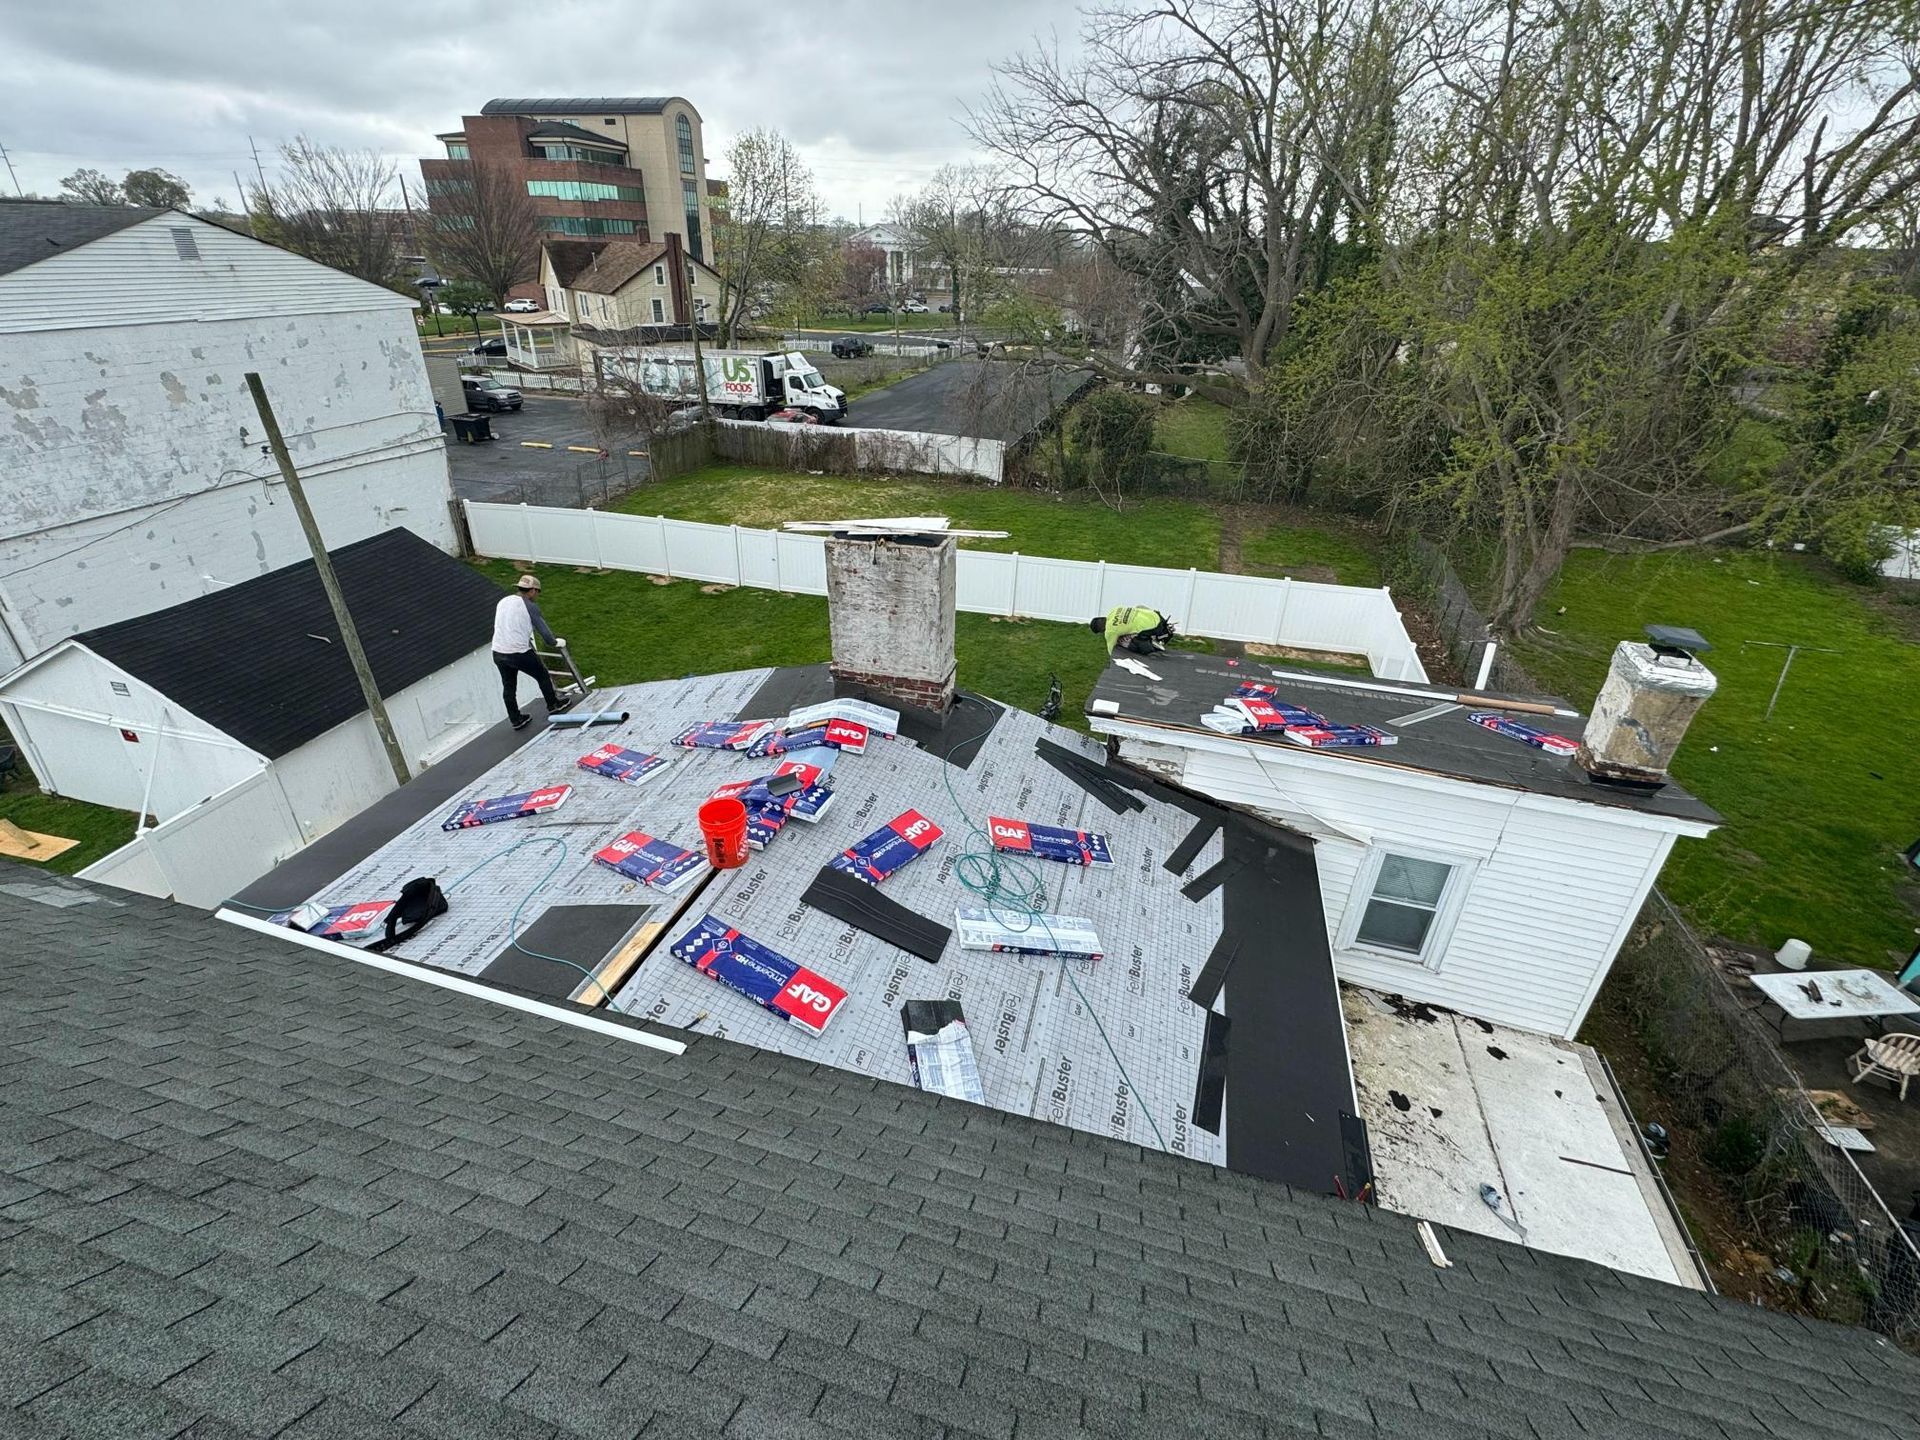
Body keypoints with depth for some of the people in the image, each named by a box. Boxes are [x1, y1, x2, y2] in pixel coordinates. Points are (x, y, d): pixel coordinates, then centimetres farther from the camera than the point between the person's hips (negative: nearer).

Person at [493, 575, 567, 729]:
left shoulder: (502, 602, 11)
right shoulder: (530, 606, -9)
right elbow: (544, 629, -7)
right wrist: (555, 642, 13)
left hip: (498, 652, 6)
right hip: (520, 653, -6)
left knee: (508, 686, 17)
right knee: (542, 675, 18)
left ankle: (516, 720, 28)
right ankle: (553, 705, 34)